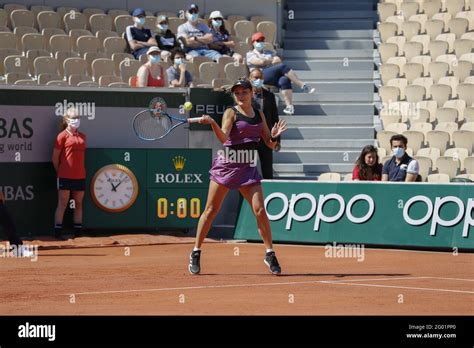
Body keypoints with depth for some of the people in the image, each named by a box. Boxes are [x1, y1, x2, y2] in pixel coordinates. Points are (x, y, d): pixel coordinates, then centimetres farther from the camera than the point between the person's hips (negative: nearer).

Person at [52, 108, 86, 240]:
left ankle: (78, 232, 14)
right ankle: (58, 232, -1)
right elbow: (55, 157, -2)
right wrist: (60, 172, 2)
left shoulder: (82, 136, 13)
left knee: (78, 204, 9)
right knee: (62, 204, -3)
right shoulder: (63, 136, -4)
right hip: (65, 176, -6)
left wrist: (81, 169, 10)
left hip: (80, 176, 6)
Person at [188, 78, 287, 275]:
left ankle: (269, 254, 2)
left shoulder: (259, 114, 11)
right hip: (227, 164, -3)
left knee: (259, 210, -8)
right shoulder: (231, 113, -3)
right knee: (211, 210, 1)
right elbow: (224, 137, -20)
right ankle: (196, 253, 11)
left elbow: (270, 144, 13)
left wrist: (274, 136, -9)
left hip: (248, 168, 3)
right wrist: (212, 124, -38)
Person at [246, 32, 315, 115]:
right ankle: (303, 85, -30)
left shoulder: (269, 52, 33)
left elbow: (279, 60, 14)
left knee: (284, 80, -33)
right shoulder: (250, 54, 15)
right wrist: (273, 60, 9)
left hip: (275, 77, 5)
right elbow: (260, 62, -5)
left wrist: (267, 61, 1)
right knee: (283, 66, -28)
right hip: (262, 76, -5)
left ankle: (289, 106, -45)